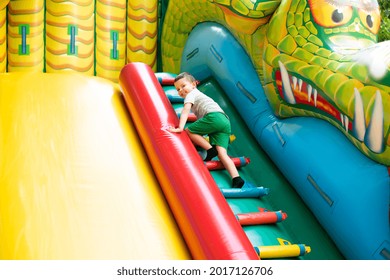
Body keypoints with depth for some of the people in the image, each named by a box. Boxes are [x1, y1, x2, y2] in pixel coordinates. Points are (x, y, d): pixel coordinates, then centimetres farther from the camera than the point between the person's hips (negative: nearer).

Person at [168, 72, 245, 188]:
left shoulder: (191, 94, 12)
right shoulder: (199, 95, 40)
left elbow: (186, 111, -5)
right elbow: (201, 115, 49)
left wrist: (180, 127, -17)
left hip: (214, 116, -9)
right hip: (226, 121, 9)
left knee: (189, 130, -1)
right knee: (222, 153, -6)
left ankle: (210, 150, -11)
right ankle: (236, 178, -25)